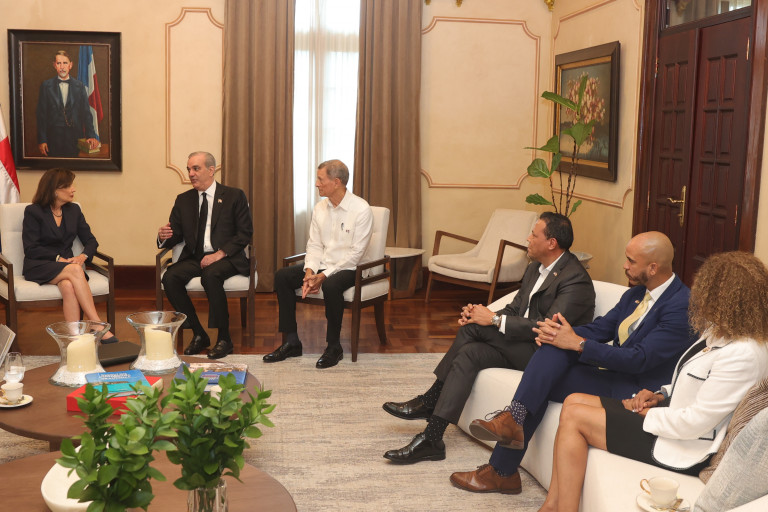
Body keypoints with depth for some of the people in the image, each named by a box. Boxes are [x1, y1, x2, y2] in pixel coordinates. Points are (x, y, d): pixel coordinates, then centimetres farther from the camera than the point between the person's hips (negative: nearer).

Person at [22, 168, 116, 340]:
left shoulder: (74, 210, 17)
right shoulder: (33, 212, 2)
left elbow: (91, 241, 14)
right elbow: (30, 249, -6)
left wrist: (83, 256, -8)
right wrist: (58, 258, -16)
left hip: (67, 263, 4)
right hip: (39, 267, -3)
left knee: (68, 285, -35)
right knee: (75, 271, -35)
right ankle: (99, 328, -40)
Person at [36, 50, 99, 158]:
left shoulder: (80, 86, 8)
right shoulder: (46, 86, 5)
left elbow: (86, 113, 6)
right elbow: (41, 115, 3)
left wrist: (91, 136, -7)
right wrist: (41, 140, -4)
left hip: (75, 137, 1)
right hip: (53, 137, -1)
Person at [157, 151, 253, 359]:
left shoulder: (234, 196, 2)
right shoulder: (183, 200, 14)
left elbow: (245, 233, -3)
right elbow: (175, 235, 14)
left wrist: (220, 253, -16)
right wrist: (163, 237, -12)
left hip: (226, 258, -4)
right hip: (194, 257, 4)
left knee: (211, 276, -37)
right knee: (170, 277, -25)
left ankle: (223, 339, -22)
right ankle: (198, 334, -11)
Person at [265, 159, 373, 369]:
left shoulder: (361, 209, -14)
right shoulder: (320, 208, 7)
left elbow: (355, 253, -18)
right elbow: (314, 244, 7)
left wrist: (324, 275, -22)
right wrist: (310, 272, -13)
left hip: (348, 268, -7)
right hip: (322, 266, 7)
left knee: (331, 285, -37)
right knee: (282, 276, -11)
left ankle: (334, 347, -19)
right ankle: (291, 342, -7)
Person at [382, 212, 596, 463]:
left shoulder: (575, 280, -17)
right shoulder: (536, 267, 13)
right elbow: (515, 309, 13)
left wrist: (494, 319, -21)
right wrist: (480, 314, -8)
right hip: (521, 347, 9)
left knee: (473, 328, -22)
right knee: (471, 352, -16)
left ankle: (428, 402, -12)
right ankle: (431, 439, -13)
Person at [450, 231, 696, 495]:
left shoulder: (682, 305, -17)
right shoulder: (636, 292, 12)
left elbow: (640, 359, -23)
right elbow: (600, 328, 12)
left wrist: (577, 343, -25)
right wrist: (563, 332, -11)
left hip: (634, 389, -8)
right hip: (610, 370, 8)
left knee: (543, 383, -22)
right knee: (556, 342, -18)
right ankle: (514, 416, -27)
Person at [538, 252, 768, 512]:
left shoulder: (743, 354, -25)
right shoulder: (719, 334, 6)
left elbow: (694, 422, -25)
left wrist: (646, 413, -11)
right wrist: (661, 395, 3)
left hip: (683, 449, -10)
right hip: (669, 415, 10)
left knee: (573, 416, -11)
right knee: (573, 401, 2)